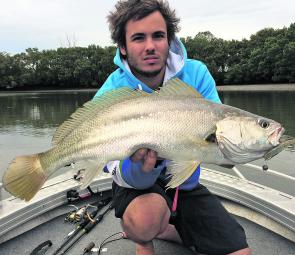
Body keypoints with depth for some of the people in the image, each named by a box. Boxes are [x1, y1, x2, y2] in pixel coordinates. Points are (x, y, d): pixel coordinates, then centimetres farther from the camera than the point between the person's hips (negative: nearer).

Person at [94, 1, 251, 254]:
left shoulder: (196, 74, -11)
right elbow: (128, 178, -23)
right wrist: (142, 165, -47)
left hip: (186, 183, 4)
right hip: (139, 185, -3)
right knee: (146, 216, -37)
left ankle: (163, 229, 19)